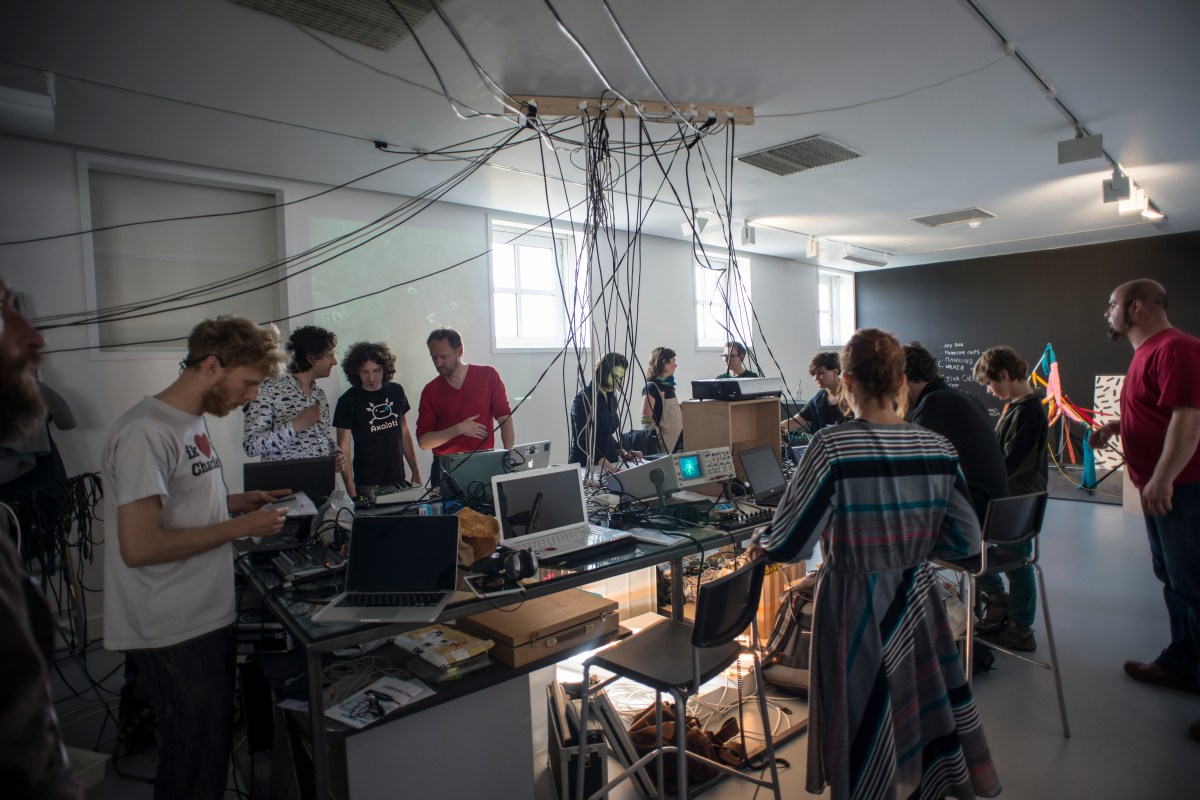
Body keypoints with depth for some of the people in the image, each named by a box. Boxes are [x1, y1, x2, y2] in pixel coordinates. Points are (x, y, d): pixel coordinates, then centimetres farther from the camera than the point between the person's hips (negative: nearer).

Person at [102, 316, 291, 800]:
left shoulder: (194, 421, 9)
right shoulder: (146, 432, -21)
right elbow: (139, 546, -25)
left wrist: (240, 502, 4)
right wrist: (241, 527, -19)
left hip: (210, 618, 9)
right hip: (174, 635, -9)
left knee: (216, 744, 22)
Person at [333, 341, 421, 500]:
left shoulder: (396, 391, 4)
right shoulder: (348, 401, -7)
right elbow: (343, 448, -9)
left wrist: (415, 471, 10)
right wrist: (351, 491, -17)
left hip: (398, 481, 4)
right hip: (367, 486, -4)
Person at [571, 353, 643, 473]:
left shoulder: (611, 397, 13)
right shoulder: (583, 398, -10)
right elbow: (583, 438, -19)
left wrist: (623, 452, 9)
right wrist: (604, 464, -31)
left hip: (610, 462, 7)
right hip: (587, 465, -6)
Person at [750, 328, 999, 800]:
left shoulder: (832, 446, -21)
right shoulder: (937, 447, -6)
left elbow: (788, 544, -19)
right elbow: (965, 540, 1)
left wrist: (759, 546, 1)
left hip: (854, 606, -4)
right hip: (916, 601, 5)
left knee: (866, 736, 14)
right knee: (925, 720, 23)